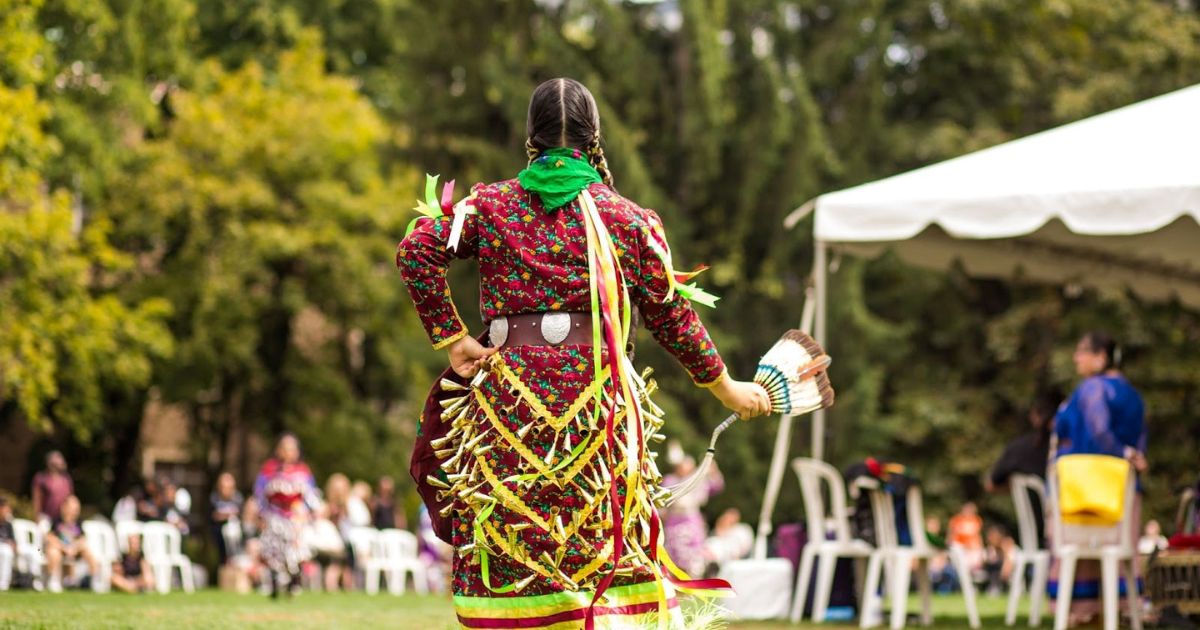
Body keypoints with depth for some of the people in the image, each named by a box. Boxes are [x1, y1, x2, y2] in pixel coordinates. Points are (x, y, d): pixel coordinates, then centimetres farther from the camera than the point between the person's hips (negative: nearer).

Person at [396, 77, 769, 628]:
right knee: (604, 548, 3)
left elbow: (415, 251, -4)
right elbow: (670, 315, 10)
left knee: (508, 555, 3)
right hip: (596, 394, -1)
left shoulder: (491, 205, 9)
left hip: (508, 391, 1)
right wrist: (725, 387, 21)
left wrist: (451, 338, 0)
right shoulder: (628, 220, 7)